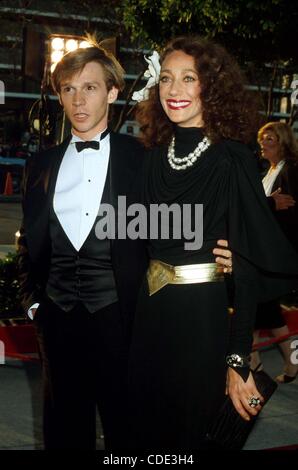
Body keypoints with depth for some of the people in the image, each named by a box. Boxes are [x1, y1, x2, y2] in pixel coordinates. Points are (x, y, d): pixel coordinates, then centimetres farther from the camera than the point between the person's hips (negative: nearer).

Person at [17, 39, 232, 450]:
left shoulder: (141, 160, -3)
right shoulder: (42, 165, 9)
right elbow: (30, 240, 16)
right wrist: (32, 299, 9)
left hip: (117, 317, -3)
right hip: (57, 317, 4)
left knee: (125, 427, 8)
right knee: (65, 428, 15)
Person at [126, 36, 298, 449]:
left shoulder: (231, 159, -13)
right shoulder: (157, 156, 5)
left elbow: (249, 262, -15)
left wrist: (238, 359, -18)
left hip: (205, 317, -5)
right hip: (151, 312, 6)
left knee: (189, 432, 10)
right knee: (144, 427, 17)